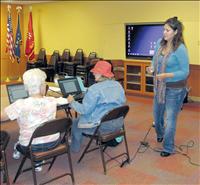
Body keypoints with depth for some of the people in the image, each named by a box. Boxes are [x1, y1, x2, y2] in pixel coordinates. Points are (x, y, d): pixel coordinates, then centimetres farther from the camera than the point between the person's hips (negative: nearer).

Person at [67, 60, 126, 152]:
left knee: (76, 123, 20)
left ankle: (74, 148, 35)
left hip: (102, 126, -8)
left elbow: (84, 110, -19)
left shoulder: (95, 89, -21)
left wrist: (72, 102, -4)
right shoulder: (118, 85, 1)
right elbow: (122, 102, 14)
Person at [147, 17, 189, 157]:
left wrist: (166, 75, -29)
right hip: (160, 86, 7)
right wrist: (152, 68, -9)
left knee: (170, 119, 3)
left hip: (175, 89, -7)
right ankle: (160, 134, 53)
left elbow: (185, 72, -18)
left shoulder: (180, 49, -21)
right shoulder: (160, 43, -3)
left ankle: (168, 148, 22)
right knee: (157, 114, 22)